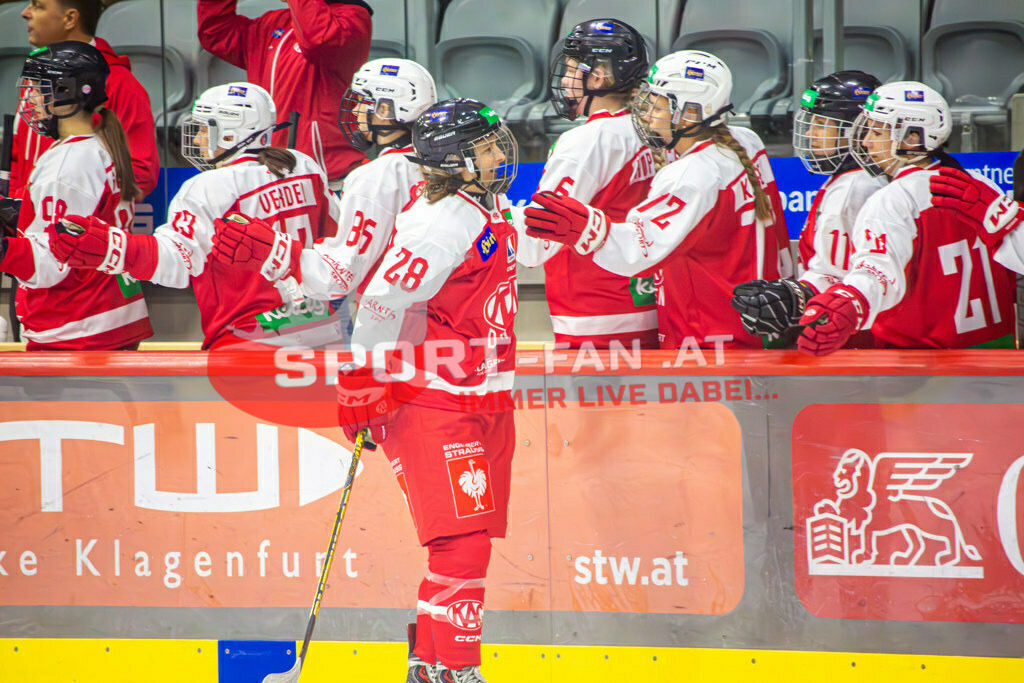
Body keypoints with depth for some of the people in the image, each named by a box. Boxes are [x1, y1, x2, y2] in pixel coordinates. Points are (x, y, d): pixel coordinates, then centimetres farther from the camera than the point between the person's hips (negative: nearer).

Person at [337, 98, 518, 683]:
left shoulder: (491, 212, 13)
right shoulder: (444, 222, -18)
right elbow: (382, 301, -21)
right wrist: (361, 387, -19)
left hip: (483, 400, 10)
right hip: (429, 398, -9)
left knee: (472, 538, 12)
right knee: (462, 541, -13)